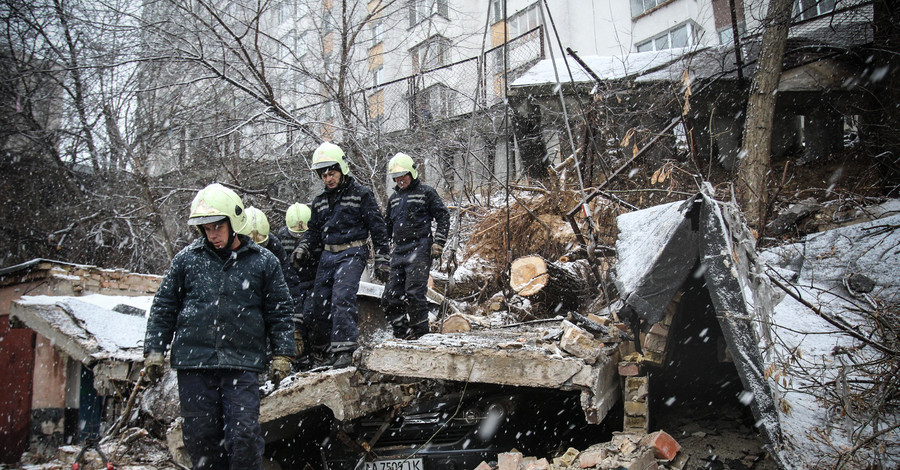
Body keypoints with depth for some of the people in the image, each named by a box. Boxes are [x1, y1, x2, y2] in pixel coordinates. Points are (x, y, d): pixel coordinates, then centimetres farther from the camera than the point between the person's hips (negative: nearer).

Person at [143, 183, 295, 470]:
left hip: (242, 365, -2)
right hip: (192, 363, 2)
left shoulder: (263, 262, 4)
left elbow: (279, 312, 8)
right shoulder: (187, 259, 8)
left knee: (244, 436, -6)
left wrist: (282, 354, 3)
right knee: (201, 436, 7)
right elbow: (164, 307, 13)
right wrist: (154, 350, 9)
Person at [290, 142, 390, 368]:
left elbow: (378, 227, -3)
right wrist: (303, 248, 4)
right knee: (317, 303, 5)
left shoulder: (361, 194, -3)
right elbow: (314, 231, 23)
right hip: (327, 255, 6)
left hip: (352, 253, -6)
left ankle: (344, 349, -20)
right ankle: (320, 350, 21)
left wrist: (381, 258, -6)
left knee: (342, 297, -23)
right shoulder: (319, 201, 15)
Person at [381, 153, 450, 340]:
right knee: (390, 296, 1)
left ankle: (420, 331, -4)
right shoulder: (394, 198, 22)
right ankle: (402, 332, 9)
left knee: (414, 291, -15)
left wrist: (438, 242, -8)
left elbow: (443, 217, 1)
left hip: (419, 249, -7)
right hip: (399, 252, 7)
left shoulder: (425, 192, 3)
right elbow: (387, 226, 29)